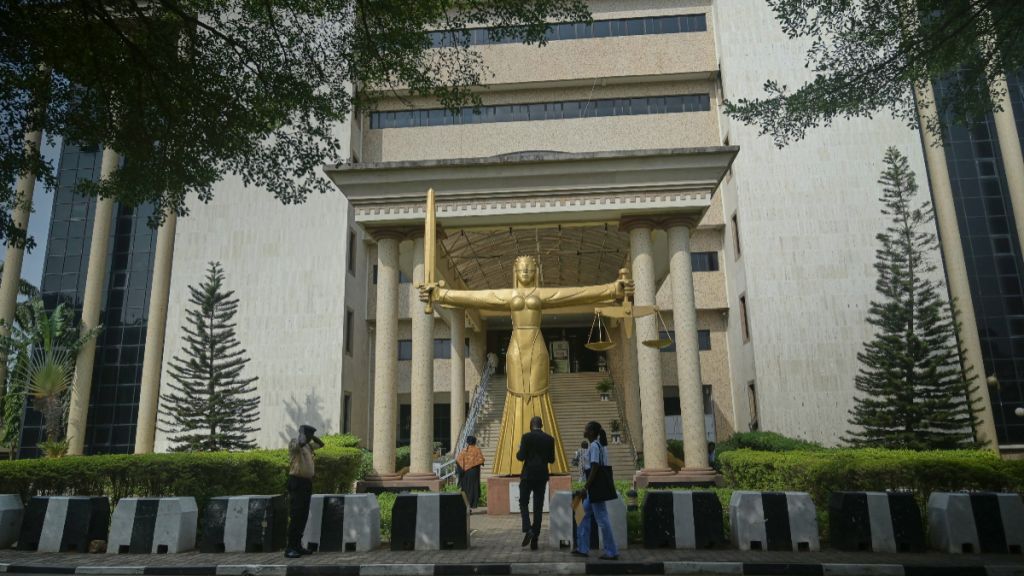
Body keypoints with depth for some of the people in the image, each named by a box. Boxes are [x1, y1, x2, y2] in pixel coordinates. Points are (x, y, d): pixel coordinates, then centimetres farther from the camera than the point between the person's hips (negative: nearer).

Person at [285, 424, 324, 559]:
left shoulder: (308, 445, 16)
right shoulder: (294, 443, -8)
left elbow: (321, 444, 29)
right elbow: (301, 442, -29)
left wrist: (312, 436, 15)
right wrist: (303, 432, -12)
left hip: (307, 482, 8)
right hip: (297, 482, -8)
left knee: (303, 516, 10)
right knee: (295, 516, -9)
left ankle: (298, 545, 17)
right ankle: (290, 548, -6)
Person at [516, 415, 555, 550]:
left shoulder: (527, 437, -8)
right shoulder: (549, 439, 3)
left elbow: (521, 457, -11)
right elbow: (551, 459, 7)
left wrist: (518, 453, 10)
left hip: (528, 475, -3)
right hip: (542, 476, 3)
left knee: (523, 503, 9)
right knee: (538, 506, 7)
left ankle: (527, 530, -11)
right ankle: (535, 538, 7)